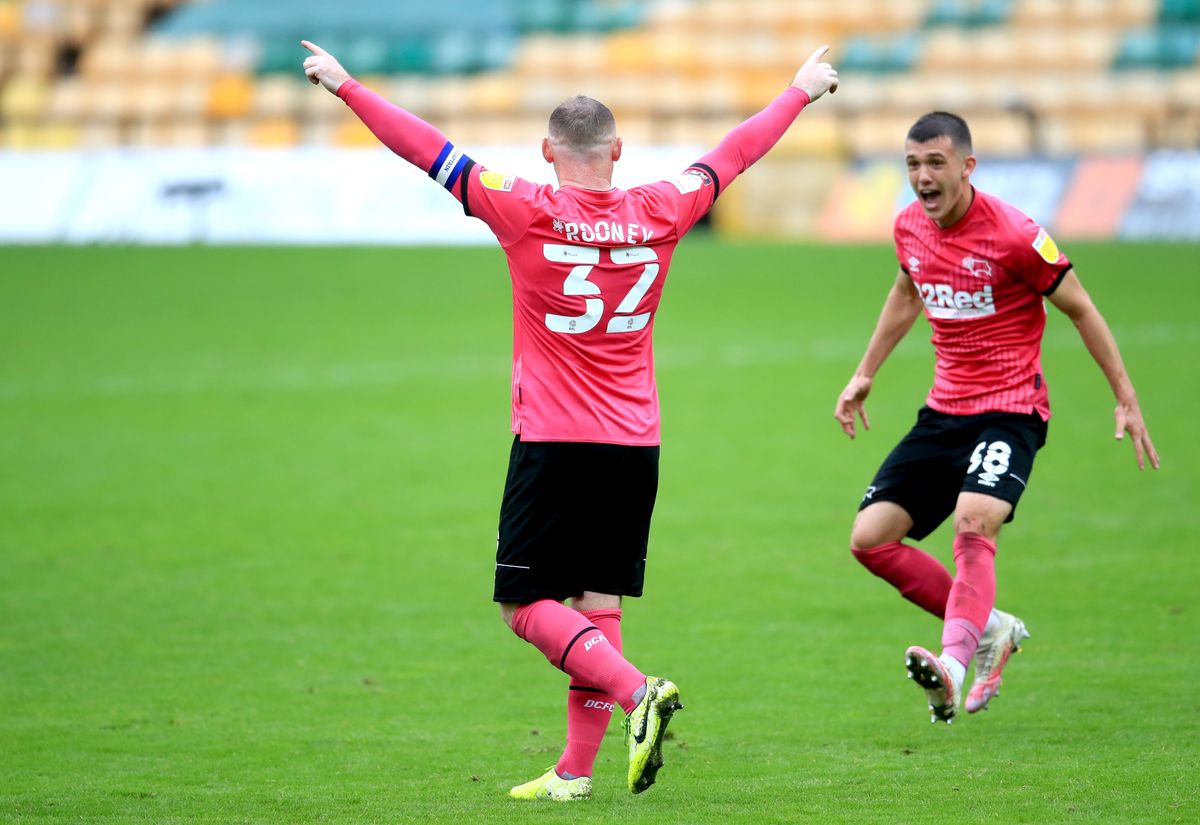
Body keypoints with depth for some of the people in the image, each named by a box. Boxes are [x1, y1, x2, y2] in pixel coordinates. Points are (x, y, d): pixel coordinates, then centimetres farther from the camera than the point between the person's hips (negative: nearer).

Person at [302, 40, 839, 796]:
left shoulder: (530, 213, -8)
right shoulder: (659, 213, 2)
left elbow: (428, 149, -5)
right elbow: (735, 153, 16)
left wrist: (345, 87, 4)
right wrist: (802, 90, 31)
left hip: (553, 443, -4)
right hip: (636, 447, 5)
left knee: (526, 605, 0)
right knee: (598, 602, 8)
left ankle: (636, 690, -20)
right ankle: (577, 769, 8)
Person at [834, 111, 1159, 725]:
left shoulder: (1014, 236, -16)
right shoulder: (909, 226, 3)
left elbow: (1080, 310, -5)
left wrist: (1126, 398, -4)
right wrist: (864, 374, 29)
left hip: (1010, 409, -7)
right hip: (944, 410, 7)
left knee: (973, 521, -33)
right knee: (870, 538, -1)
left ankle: (954, 665, -45)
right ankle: (989, 628, 13)